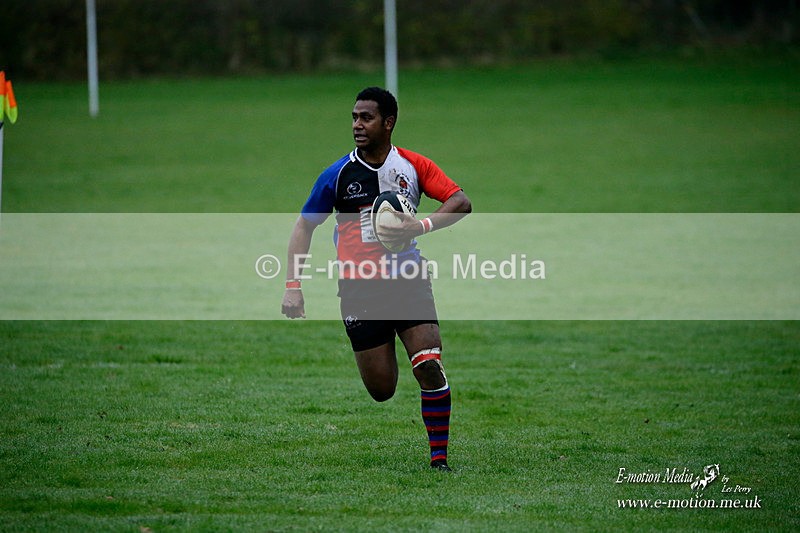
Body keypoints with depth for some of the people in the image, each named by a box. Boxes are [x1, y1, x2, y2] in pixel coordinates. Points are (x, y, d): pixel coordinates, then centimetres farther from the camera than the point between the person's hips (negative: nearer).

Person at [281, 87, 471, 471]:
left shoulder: (414, 166, -1)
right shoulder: (338, 175, -2)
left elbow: (461, 202, -5)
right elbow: (304, 227, 5)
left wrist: (422, 226, -21)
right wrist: (293, 286, -3)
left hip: (409, 281, 0)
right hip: (360, 289, 0)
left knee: (430, 367, -17)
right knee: (381, 391, -2)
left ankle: (439, 457, -6)